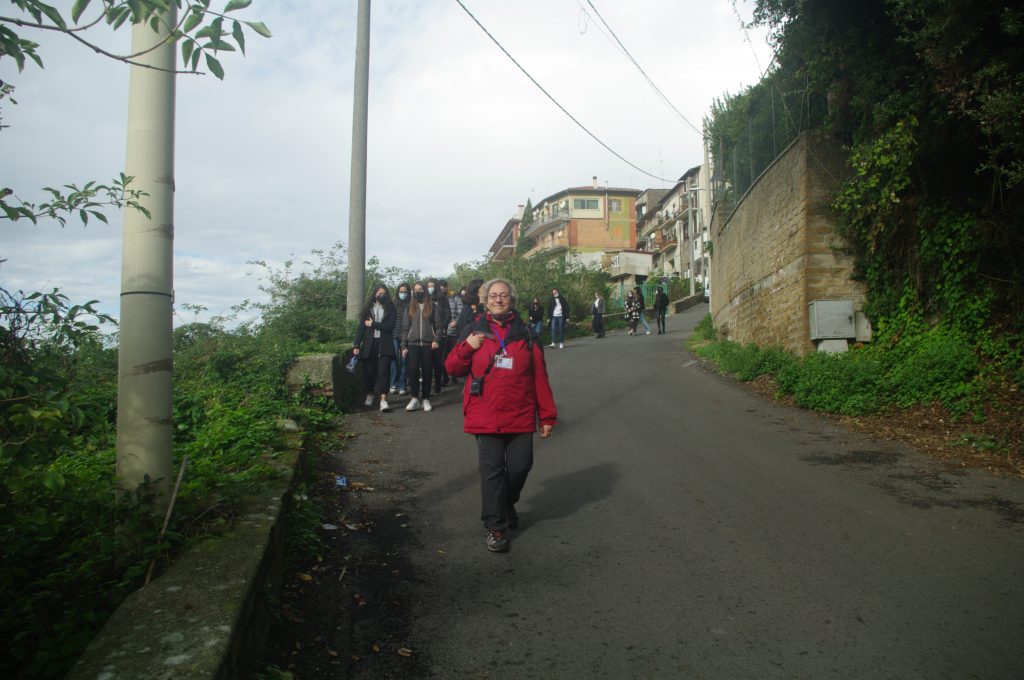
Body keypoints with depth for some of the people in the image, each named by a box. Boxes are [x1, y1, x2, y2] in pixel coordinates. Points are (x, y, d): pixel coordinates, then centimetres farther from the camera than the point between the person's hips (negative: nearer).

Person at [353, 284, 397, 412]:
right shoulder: (367, 309, 9)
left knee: (383, 371, -9)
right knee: (369, 371, 7)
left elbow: (390, 326, -6)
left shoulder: (390, 309, 6)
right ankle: (370, 395, 29)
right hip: (369, 345, 2)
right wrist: (357, 345, -2)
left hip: (384, 345, -2)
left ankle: (383, 400, -14)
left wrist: (373, 324, -7)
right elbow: (361, 327, 5)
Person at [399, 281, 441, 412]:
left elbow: (438, 325, 6)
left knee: (427, 372, 1)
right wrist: (404, 346, 5)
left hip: (428, 344, -1)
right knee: (413, 370, -10)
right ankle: (414, 398, -3)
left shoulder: (432, 306, 8)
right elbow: (405, 327, 11)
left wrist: (436, 339, -9)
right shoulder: (410, 307, 12)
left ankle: (425, 399, 9)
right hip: (413, 343, 1)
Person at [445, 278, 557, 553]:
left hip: (521, 416, 1)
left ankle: (508, 505, 36)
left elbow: (539, 377, 3)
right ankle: (495, 527, 11)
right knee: (492, 470, -1)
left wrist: (547, 415, 2)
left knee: (520, 466, 5)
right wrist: (467, 347, -12)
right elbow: (453, 368, 7)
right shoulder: (474, 331, 5)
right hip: (485, 416, -1)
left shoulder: (525, 334, 5)